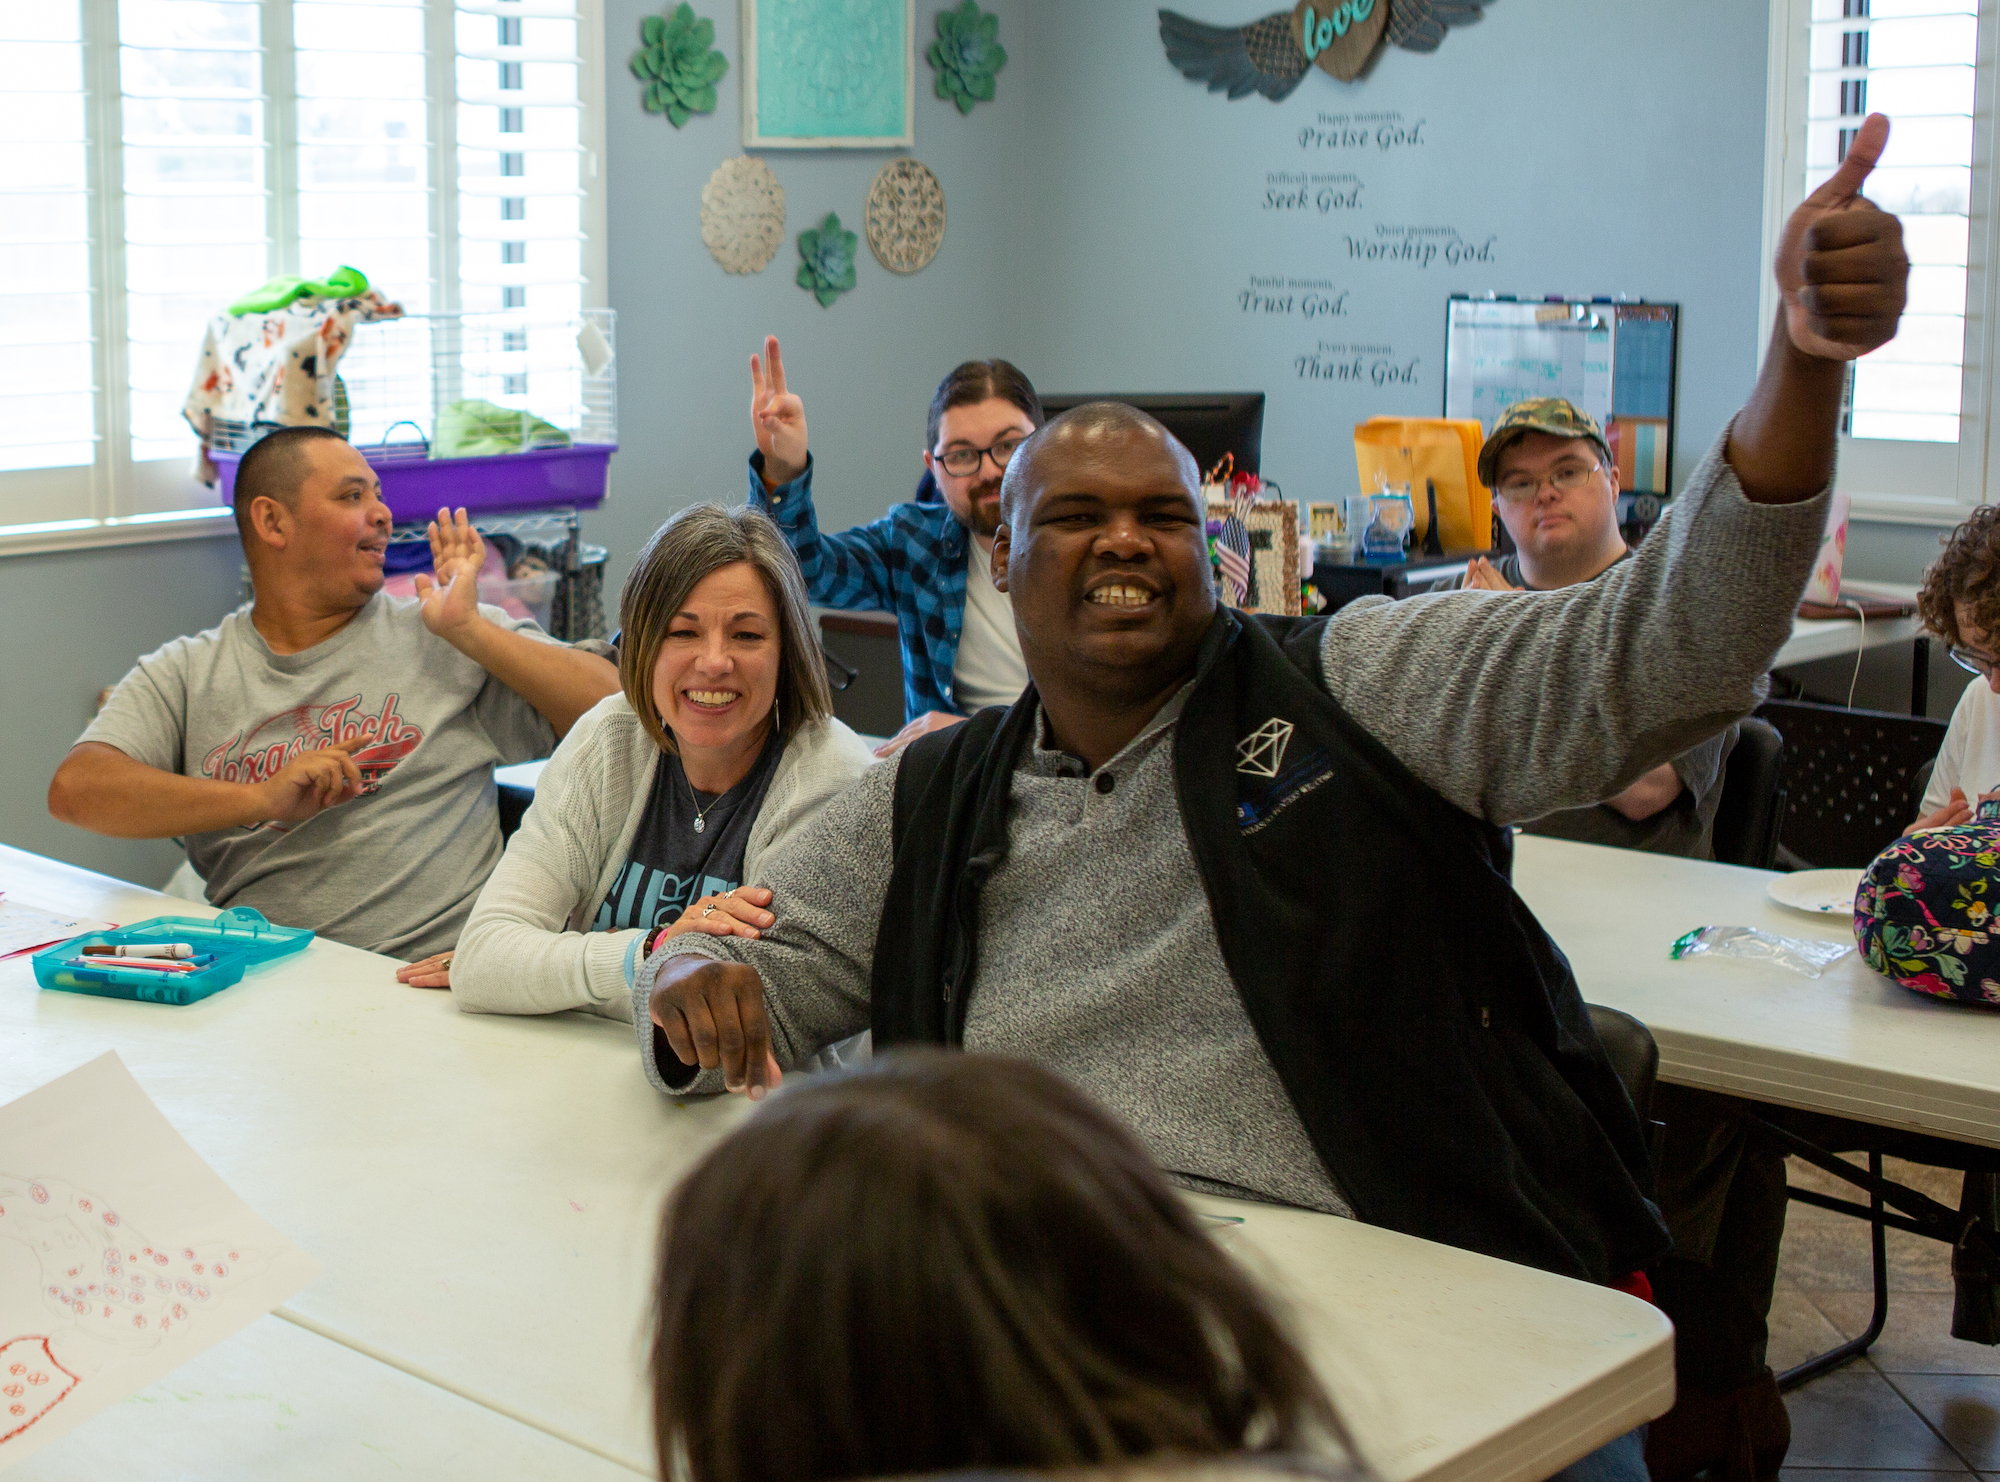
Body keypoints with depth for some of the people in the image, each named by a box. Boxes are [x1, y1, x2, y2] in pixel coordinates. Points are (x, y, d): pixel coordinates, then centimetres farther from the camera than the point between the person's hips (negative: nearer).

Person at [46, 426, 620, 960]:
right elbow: (75, 788, -2)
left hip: (436, 973, -2)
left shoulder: (443, 637, 11)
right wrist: (263, 798, -12)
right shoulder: (184, 674, 14)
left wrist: (467, 629, -2)